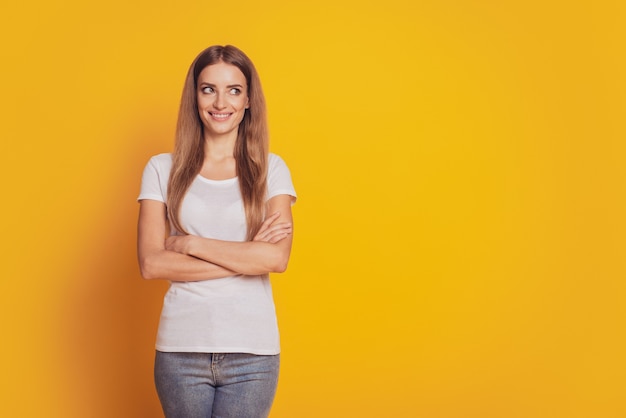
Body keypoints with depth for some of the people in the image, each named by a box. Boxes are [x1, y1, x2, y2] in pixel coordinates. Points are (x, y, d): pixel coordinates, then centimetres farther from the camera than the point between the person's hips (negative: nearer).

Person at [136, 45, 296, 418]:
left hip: (252, 350, 0)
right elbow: (151, 264, -7)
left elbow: (277, 258, -11)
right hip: (181, 348, 1)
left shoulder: (271, 169, 2)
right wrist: (246, 256, -11)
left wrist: (191, 244, -10)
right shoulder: (163, 170, 3)